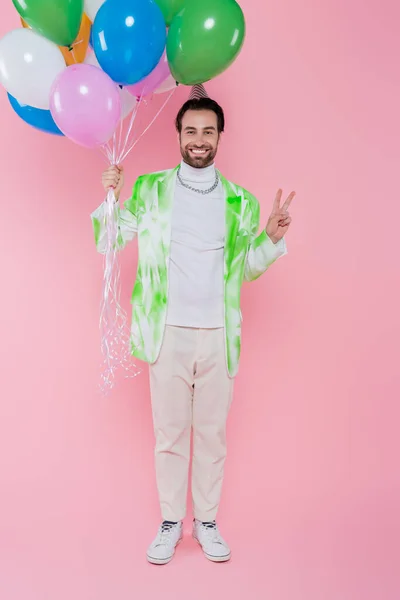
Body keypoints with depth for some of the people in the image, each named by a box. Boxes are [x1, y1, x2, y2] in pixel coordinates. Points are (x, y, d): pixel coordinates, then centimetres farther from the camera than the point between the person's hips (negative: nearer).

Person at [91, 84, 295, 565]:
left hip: (218, 335, 1)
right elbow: (109, 242, 0)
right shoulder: (150, 189, 4)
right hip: (168, 333, -1)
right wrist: (110, 198, -15)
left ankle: (207, 521, 27)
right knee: (169, 432, 9)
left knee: (212, 432, 10)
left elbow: (249, 268, 12)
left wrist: (272, 237, -5)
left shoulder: (240, 202, 6)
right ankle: (171, 521, 25)